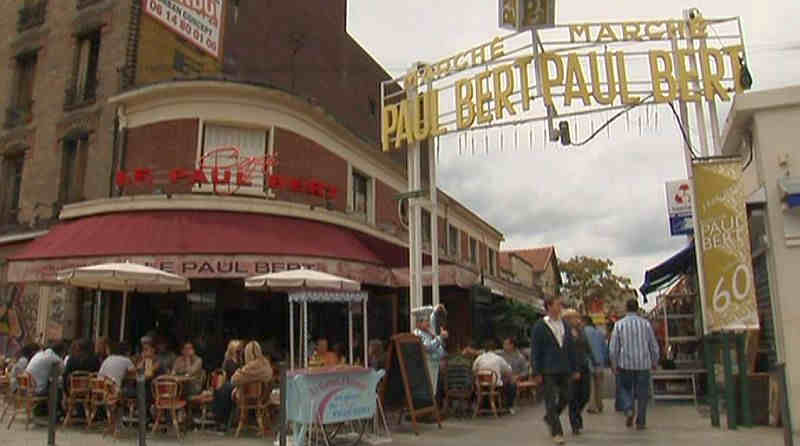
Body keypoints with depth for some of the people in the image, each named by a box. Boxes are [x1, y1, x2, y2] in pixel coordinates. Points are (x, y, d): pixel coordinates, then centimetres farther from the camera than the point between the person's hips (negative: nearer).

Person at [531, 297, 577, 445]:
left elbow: (571, 348, 15)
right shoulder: (539, 327, -6)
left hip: (564, 370, 6)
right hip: (548, 371, -6)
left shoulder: (564, 325, 11)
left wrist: (574, 369, 12)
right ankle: (557, 433, 7)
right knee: (551, 402, -2)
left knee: (565, 398, 11)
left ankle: (549, 418, 35)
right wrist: (536, 373, -11)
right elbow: (535, 351, -7)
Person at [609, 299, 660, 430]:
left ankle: (628, 410, -7)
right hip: (643, 363, 1)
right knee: (642, 392, 8)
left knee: (626, 388, 16)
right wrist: (654, 362, 18)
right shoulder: (645, 323, 0)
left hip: (625, 364, 0)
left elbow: (613, 348, -2)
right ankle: (641, 422, 11)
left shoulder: (619, 324, -2)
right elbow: (654, 345, 6)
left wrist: (614, 365, 7)